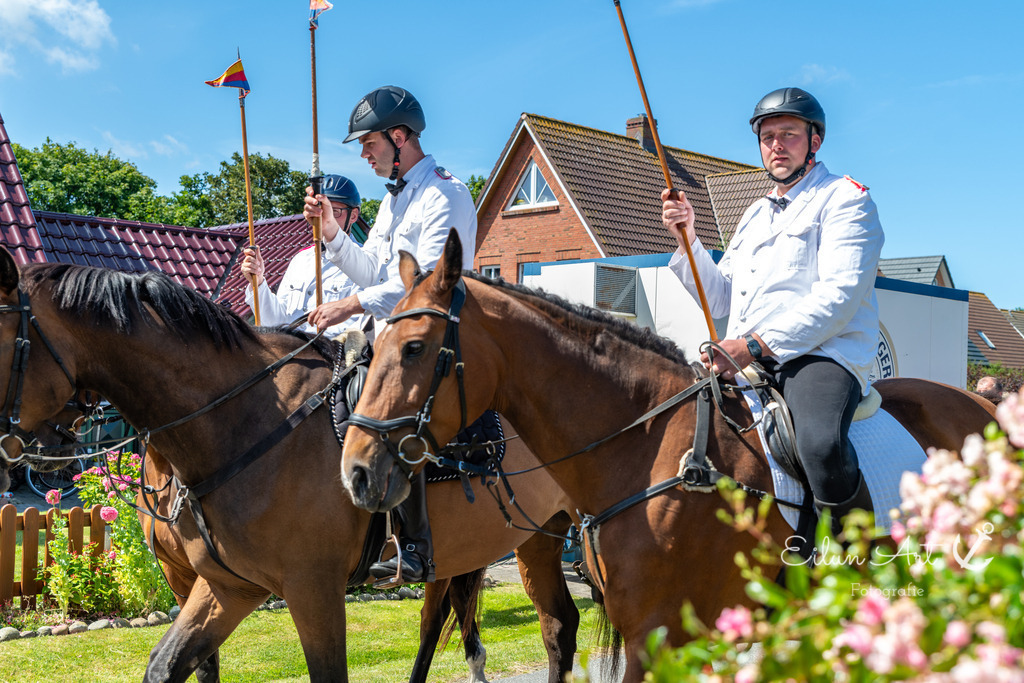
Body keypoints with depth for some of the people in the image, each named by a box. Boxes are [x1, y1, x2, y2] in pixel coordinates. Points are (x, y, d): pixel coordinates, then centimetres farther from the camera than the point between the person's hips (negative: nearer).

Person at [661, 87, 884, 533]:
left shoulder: (845, 198, 4)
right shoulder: (755, 215, 29)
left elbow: (838, 295, -12)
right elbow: (720, 299, 26)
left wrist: (757, 345, -22)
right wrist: (687, 241, 9)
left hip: (818, 356, -8)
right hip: (744, 365, 8)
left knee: (822, 447, -37)